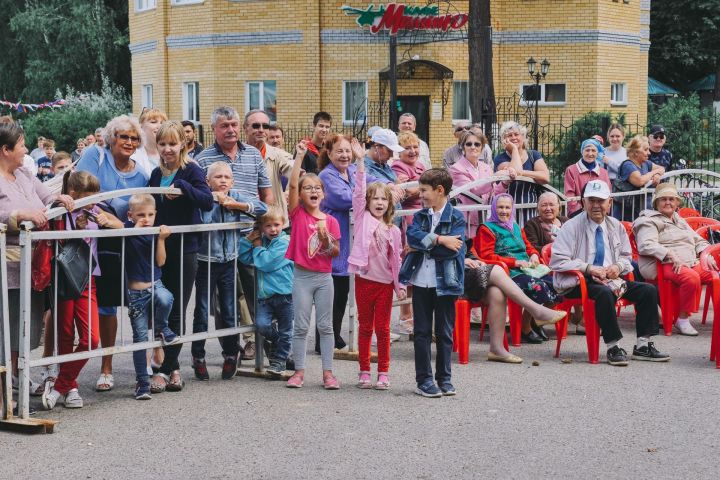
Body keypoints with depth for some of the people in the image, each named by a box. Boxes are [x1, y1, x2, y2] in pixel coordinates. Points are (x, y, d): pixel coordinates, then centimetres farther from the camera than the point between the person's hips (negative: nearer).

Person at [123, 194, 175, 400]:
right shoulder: (128, 230, -5)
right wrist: (136, 227, -16)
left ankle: (161, 327, -2)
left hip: (155, 285, 2)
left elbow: (160, 262, -2)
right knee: (140, 337, 0)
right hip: (136, 292, -2)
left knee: (165, 298, -36)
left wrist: (161, 239, -12)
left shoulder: (155, 233, 2)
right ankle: (142, 382, 11)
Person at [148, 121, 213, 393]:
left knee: (176, 312, -2)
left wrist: (182, 186, -30)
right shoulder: (156, 174, 11)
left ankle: (165, 370, 2)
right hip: (160, 248, 6)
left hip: (184, 249, -6)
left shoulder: (191, 171, -6)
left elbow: (207, 202, -21)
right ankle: (173, 368, 19)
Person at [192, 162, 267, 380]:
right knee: (202, 313, 4)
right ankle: (198, 358, 17)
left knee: (230, 312, 9)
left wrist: (234, 205, -18)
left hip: (228, 263, 3)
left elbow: (262, 207, -11)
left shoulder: (235, 197, 1)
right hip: (206, 262, -3)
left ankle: (231, 355, 24)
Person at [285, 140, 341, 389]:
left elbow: (336, 252, 2)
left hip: (324, 277, 1)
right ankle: (299, 371, 11)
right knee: (300, 326, 3)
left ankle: (328, 372, 11)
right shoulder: (297, 214, -2)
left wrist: (326, 240, -18)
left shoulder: (331, 221, 2)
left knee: (325, 326, 6)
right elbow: (292, 184, -16)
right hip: (302, 276, -1)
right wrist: (299, 156, -19)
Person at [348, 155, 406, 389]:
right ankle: (364, 372, 14)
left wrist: (400, 286, 4)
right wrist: (360, 162, -16)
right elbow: (358, 192, -8)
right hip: (364, 279, -1)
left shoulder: (393, 230, 6)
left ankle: (383, 373, 11)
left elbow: (396, 259, 8)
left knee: (383, 329, 4)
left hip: (385, 283, 1)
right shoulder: (362, 218, 2)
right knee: (365, 328, 7)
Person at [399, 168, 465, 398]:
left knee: (444, 333, 8)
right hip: (421, 282, 3)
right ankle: (424, 380, 12)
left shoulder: (456, 218, -4)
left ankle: (444, 378, 18)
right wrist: (440, 240, -20)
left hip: (445, 283, -3)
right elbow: (412, 235, -11)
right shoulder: (420, 216, 9)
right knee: (422, 332, 6)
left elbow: (453, 248, -17)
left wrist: (422, 245, -12)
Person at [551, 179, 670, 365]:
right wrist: (589, 268, -19)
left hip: (611, 278, 6)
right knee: (604, 292, -38)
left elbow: (626, 257, 23)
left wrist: (618, 267, -3)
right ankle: (613, 348, -28)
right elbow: (557, 262, -11)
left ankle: (643, 346, -7)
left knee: (649, 290, -11)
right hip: (579, 283, -6)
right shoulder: (571, 227, -4)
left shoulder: (616, 226, 13)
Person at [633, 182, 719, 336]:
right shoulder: (649, 221, 5)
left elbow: (698, 241, 32)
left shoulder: (680, 221, 30)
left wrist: (706, 254, 10)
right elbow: (646, 245, -12)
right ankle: (682, 321, -25)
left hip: (692, 263, 7)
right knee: (692, 278, -36)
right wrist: (671, 255, -23)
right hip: (664, 265, -7)